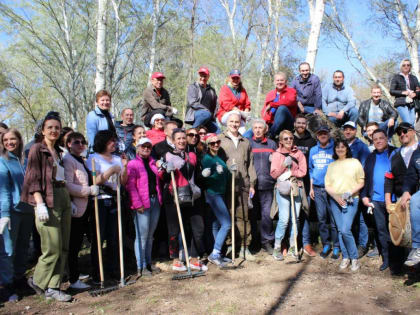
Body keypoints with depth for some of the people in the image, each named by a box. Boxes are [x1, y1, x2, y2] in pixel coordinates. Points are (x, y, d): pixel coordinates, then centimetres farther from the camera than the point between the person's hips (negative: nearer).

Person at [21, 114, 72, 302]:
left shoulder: (58, 151, 17)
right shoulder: (37, 149, -2)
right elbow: (33, 179, -9)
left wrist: (70, 201, 15)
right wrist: (40, 203, -18)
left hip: (63, 198, 7)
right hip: (47, 199, -7)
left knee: (63, 248, 6)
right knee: (53, 248, -6)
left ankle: (52, 287, 15)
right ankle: (38, 281, 16)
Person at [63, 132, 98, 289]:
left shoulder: (82, 161, 19)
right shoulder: (67, 160, -11)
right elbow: (67, 186, -21)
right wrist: (90, 190, -20)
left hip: (84, 208, 9)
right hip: (75, 209, -9)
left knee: (78, 243, 16)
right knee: (74, 245, -2)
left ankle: (75, 273, 27)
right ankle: (74, 280, 6)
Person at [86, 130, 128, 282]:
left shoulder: (117, 159, 15)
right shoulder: (94, 158, 0)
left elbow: (123, 182, 12)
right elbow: (95, 181, -11)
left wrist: (124, 167, -3)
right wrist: (111, 170, -20)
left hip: (114, 200, 5)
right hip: (100, 201, -5)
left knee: (114, 236, 7)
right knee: (98, 237, -2)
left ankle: (113, 269, 17)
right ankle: (96, 272, 8)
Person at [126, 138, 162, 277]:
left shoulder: (153, 163, 16)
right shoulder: (132, 164, -5)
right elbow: (130, 186, -12)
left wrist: (159, 199, 10)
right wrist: (137, 204, -17)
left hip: (155, 201, 7)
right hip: (142, 204, -6)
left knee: (150, 235, 14)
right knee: (142, 235, -3)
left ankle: (148, 263, 24)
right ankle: (141, 267, 6)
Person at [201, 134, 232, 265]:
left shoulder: (219, 157, 12)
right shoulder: (207, 158, -11)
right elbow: (206, 180, -15)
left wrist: (228, 172, 2)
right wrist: (217, 174, -29)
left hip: (220, 194, 8)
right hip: (213, 194, -8)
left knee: (216, 224, 12)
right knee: (226, 224, -11)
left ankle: (217, 254, 20)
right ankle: (215, 253, -4)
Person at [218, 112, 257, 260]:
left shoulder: (245, 142, 20)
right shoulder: (219, 140, 8)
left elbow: (250, 164, 19)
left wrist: (252, 183, 12)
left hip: (243, 184, 3)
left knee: (243, 216, 3)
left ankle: (244, 247, 10)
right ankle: (228, 246, 6)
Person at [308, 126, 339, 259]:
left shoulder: (334, 149, 0)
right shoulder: (313, 150, 12)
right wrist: (311, 188, 12)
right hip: (317, 189, 4)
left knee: (334, 219, -3)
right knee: (321, 219, 7)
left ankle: (336, 247, 7)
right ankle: (326, 245, 19)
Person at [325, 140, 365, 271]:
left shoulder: (355, 162, 4)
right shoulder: (332, 165, 13)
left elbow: (361, 182, 2)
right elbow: (327, 185, 9)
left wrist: (350, 193, -13)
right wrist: (336, 197, -8)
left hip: (351, 200, -4)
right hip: (335, 200, 4)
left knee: (345, 230, -14)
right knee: (340, 230, 5)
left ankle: (354, 258, 2)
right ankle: (345, 257, 18)